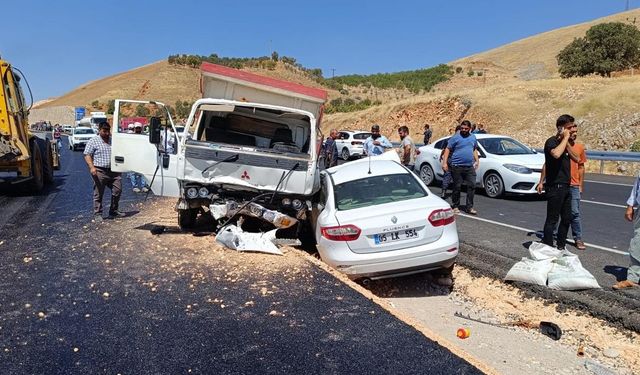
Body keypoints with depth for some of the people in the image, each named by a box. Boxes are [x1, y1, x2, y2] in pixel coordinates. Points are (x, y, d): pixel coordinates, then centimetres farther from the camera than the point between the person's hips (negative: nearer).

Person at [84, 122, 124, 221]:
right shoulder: (93, 141, 0)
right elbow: (87, 155, -6)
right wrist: (91, 167, -20)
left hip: (113, 171, 5)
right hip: (100, 171, -5)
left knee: (117, 190, 5)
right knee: (98, 194, 0)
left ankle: (113, 211, 21)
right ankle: (97, 214, 8)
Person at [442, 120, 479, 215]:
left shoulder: (473, 137, 14)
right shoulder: (455, 137, -3)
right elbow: (447, 149, -5)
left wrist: (477, 160, 16)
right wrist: (445, 162, -13)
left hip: (470, 167, 4)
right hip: (457, 167, -4)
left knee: (472, 186, -1)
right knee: (457, 187, 2)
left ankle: (469, 207, 7)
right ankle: (455, 206, 14)